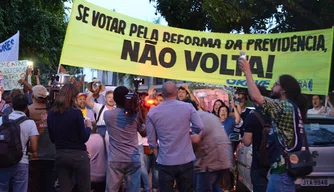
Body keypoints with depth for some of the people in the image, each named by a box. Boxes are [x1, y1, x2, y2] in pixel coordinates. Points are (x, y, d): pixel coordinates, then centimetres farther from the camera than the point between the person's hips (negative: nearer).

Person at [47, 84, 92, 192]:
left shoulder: (51, 114, 3)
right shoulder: (76, 113, -13)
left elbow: (52, 139, 12)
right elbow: (84, 138, -9)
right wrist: (88, 127, 8)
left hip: (60, 155, 5)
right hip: (78, 155, -5)